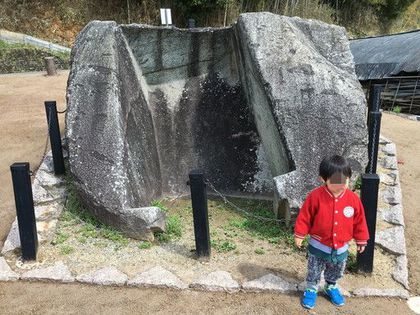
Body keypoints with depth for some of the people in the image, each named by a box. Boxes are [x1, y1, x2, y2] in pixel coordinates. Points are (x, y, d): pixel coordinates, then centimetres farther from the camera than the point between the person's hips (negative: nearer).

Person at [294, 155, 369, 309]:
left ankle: (331, 287, 50)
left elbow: (359, 221, 0)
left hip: (341, 247, 3)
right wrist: (299, 235, -7)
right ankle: (311, 290, 37)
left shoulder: (353, 198, -12)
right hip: (319, 246, -3)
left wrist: (361, 240, 8)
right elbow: (305, 217, -11)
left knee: (336, 272, 24)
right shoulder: (316, 196, -21)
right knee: (314, 272, 14)